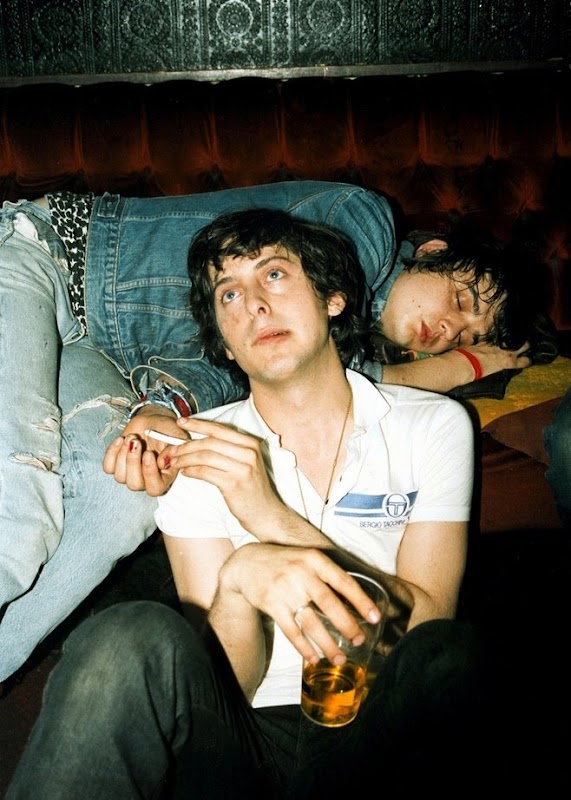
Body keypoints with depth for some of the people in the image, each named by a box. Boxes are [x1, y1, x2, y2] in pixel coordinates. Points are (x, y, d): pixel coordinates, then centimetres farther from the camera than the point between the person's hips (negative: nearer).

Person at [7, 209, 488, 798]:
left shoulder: (432, 424, 3)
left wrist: (270, 514, -18)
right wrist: (240, 575, -27)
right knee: (135, 636, -30)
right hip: (239, 743, 1)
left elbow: (427, 620, -8)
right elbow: (227, 682, -4)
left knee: (448, 650, -33)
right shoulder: (198, 450, 3)